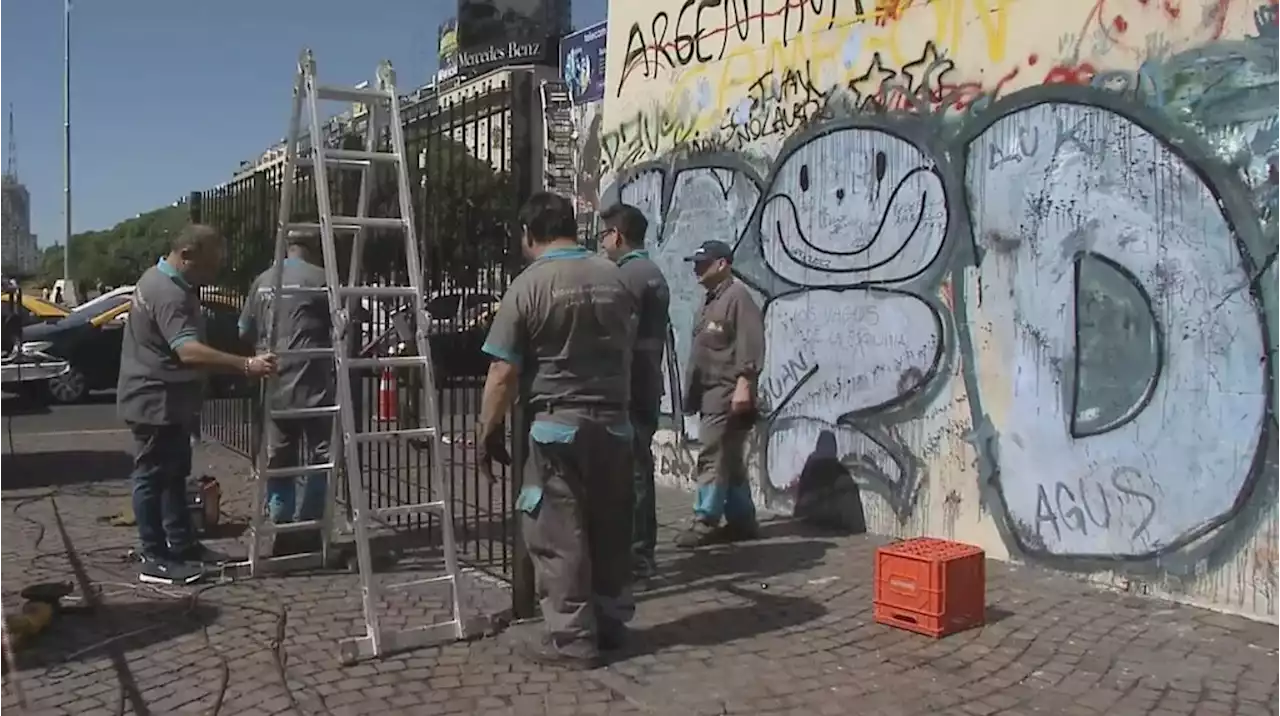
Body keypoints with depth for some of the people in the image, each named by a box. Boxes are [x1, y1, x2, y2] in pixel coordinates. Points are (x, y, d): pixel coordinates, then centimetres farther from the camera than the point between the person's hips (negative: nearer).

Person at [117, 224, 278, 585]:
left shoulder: (163, 281, 10)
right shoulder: (168, 294, -25)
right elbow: (189, 351, -39)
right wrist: (247, 365, -47)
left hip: (168, 400, 11)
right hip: (156, 401, -11)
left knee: (174, 474, 16)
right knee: (153, 477, -3)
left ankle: (182, 545, 26)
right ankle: (154, 559, 4)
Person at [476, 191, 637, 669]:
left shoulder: (529, 285, -10)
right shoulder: (614, 277, 6)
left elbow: (504, 373, -11)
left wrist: (487, 432, -2)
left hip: (558, 424, -6)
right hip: (615, 421, 6)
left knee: (558, 534, 2)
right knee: (610, 528, 15)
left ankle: (572, 639, 6)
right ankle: (611, 624, 26)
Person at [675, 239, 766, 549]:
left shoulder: (738, 296, -9)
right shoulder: (710, 302, 21)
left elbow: (750, 345, -20)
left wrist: (744, 383, -27)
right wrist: (692, 392, 22)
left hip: (727, 393, -10)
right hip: (710, 392, 10)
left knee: (713, 457, -12)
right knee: (730, 460, 12)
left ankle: (705, 521, -10)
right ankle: (742, 521, 17)